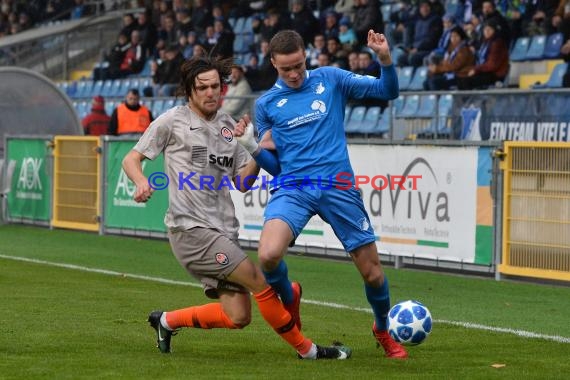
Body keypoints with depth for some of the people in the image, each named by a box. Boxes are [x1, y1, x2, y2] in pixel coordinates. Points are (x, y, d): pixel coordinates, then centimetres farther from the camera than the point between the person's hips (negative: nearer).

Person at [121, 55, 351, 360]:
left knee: (237, 317, 1)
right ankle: (307, 350, 0)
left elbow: (242, 183, 15)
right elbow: (132, 159, 2)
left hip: (223, 231, 7)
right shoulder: (173, 121, -1)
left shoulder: (228, 126, 15)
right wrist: (141, 182, -19)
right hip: (191, 228, -7)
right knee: (261, 281, -14)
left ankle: (167, 321, 22)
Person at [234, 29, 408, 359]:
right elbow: (274, 165, 13)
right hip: (293, 188, 0)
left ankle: (383, 330, 32)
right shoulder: (266, 104, 9)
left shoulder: (330, 80, 6)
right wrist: (251, 147, -6)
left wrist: (385, 59, -13)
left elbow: (388, 92, 5)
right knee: (268, 255, -26)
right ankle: (289, 295, 9)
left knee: (372, 272, 2)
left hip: (338, 187, 0)